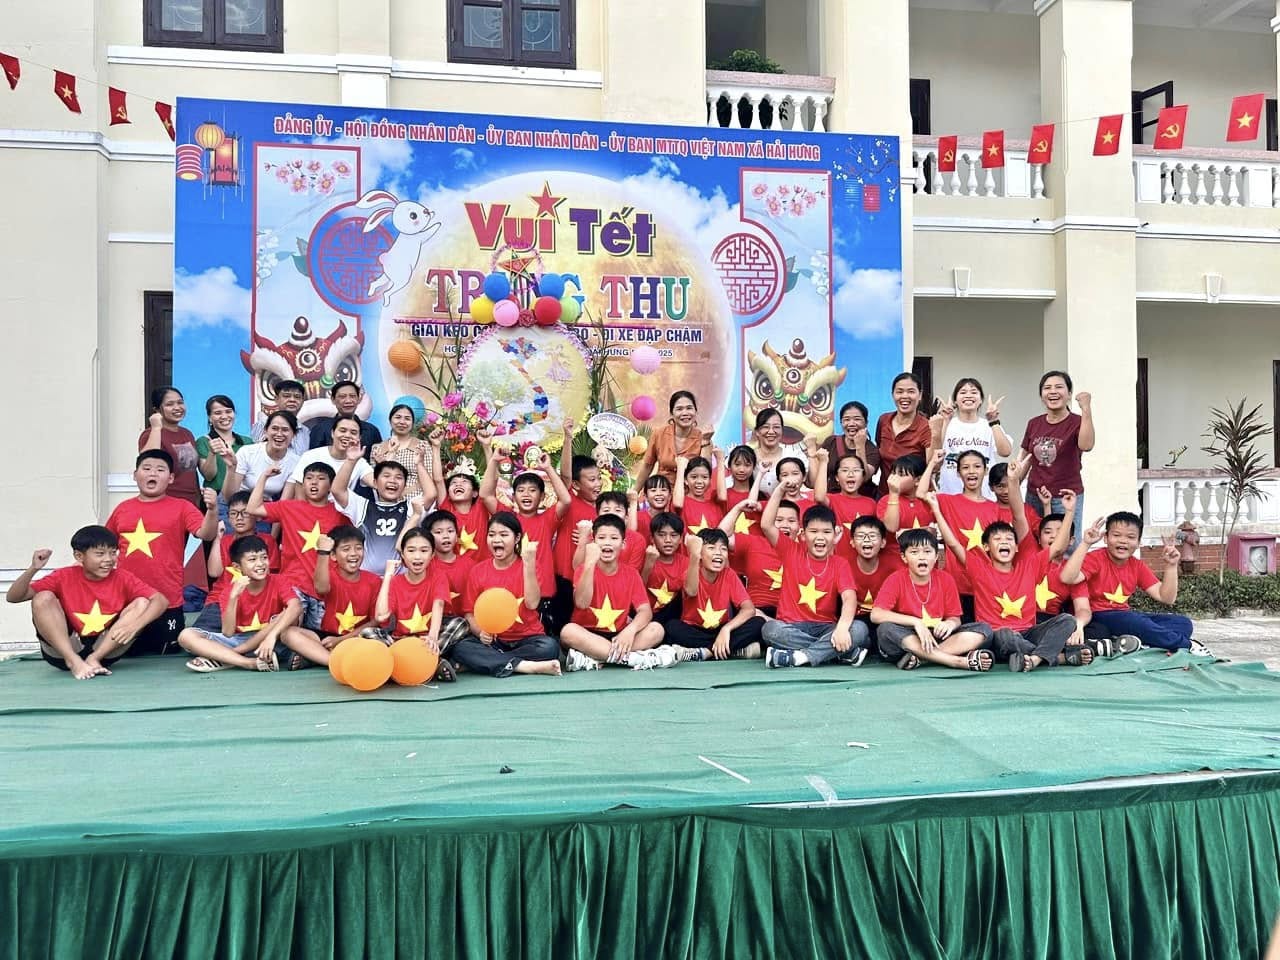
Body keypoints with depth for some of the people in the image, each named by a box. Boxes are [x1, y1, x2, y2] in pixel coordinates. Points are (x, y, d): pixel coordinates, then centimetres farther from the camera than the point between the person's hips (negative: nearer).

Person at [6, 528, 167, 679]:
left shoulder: (123, 578, -6)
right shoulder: (64, 577, -6)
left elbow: (161, 600, -17)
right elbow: (13, 597, -10)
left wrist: (134, 625, -34)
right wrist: (33, 569, -28)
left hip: (106, 649, 1)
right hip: (65, 650, 0)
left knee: (142, 603, -17)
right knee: (43, 598, -20)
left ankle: (94, 659, -20)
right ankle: (74, 661, -23)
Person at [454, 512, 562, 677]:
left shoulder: (527, 565, -1)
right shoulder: (478, 571, 5)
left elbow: (532, 604, -16)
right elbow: (470, 613, 5)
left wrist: (529, 563, -21)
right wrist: (480, 632, -17)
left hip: (526, 639, -1)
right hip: (492, 641, 2)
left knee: (549, 647, -32)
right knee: (461, 648, -28)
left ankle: (488, 662, -20)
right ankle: (527, 666, -29)